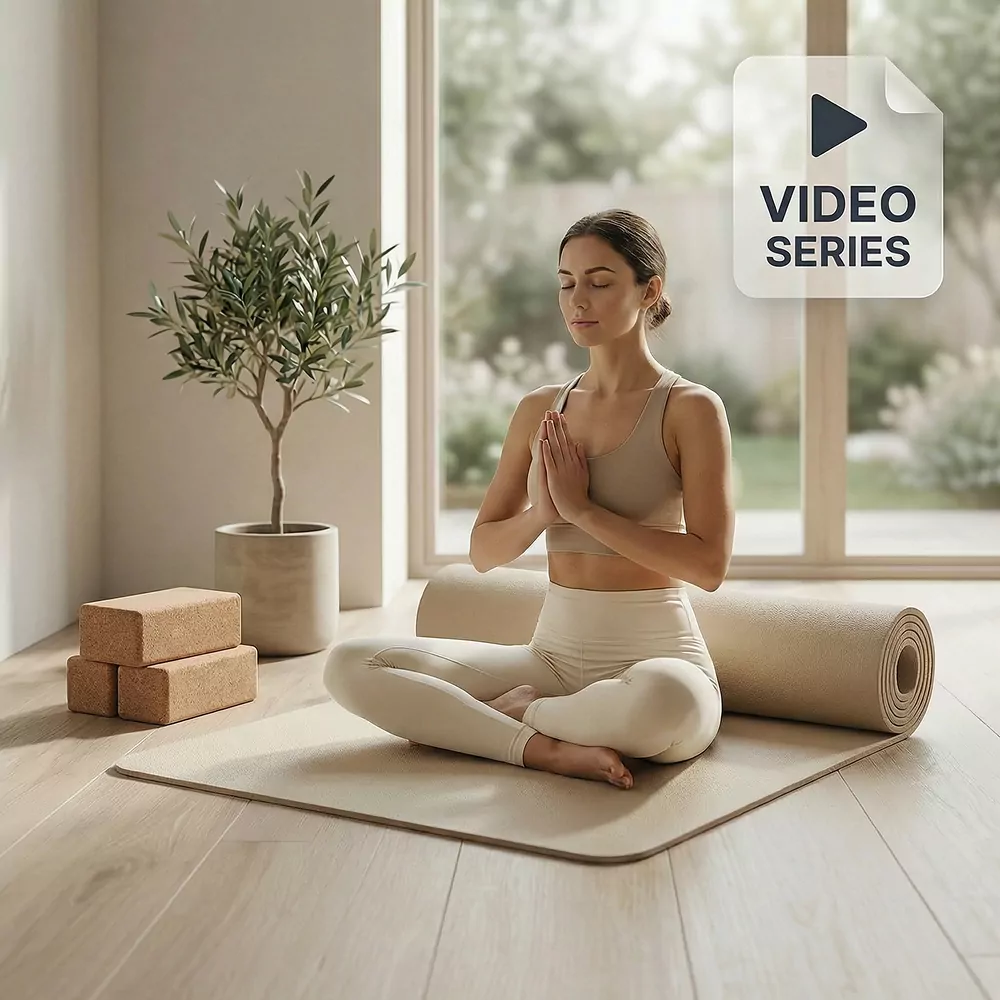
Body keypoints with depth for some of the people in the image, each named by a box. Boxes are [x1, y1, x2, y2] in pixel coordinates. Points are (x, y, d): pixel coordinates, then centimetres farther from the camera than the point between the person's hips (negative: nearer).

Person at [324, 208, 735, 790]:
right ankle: (544, 747, -20)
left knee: (664, 699, -43)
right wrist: (542, 512, -10)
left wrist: (583, 509, -15)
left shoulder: (691, 408, -5)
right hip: (553, 654, 4)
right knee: (350, 665, -11)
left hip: (658, 658, -4)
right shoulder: (540, 410, 9)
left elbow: (710, 565, -15)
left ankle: (518, 712, -12)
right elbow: (483, 552, 11)